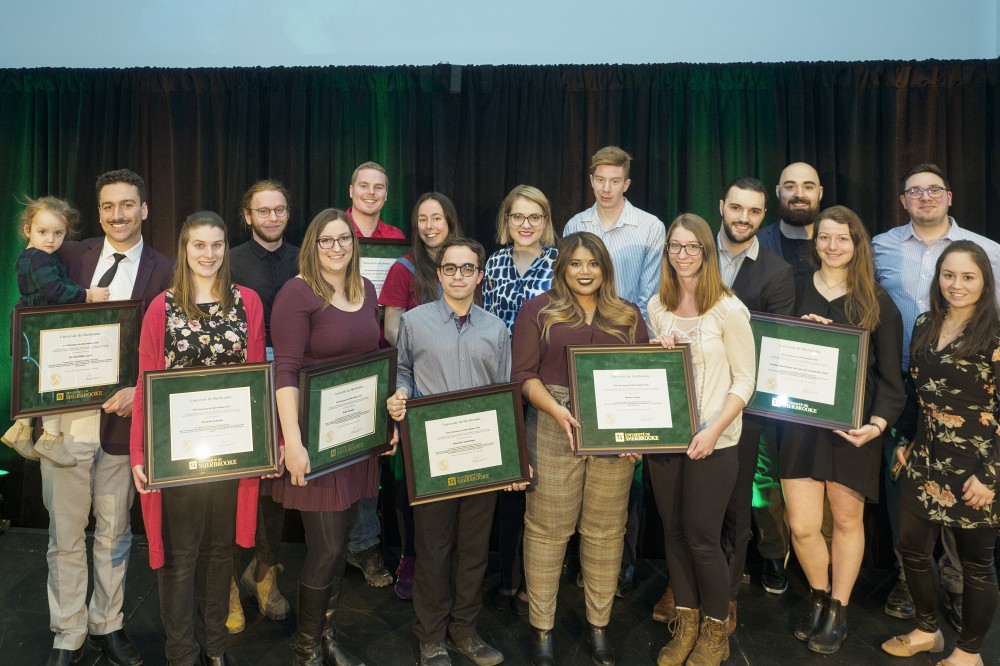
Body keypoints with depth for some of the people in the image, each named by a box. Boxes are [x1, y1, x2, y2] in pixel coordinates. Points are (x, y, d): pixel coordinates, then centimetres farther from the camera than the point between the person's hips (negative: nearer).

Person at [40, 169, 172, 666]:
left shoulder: (164, 271, -1)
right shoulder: (71, 256, 4)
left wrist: (140, 391, -17)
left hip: (123, 416, -1)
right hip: (65, 417, 1)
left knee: (114, 532, 15)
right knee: (65, 535, 11)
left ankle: (107, 625, 33)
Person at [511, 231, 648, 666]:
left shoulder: (628, 316, 13)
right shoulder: (538, 311, 4)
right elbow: (524, 374, -2)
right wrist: (557, 410, -18)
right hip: (554, 433, -2)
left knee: (605, 530, 9)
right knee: (547, 529, 3)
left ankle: (599, 626, 24)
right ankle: (542, 628, 18)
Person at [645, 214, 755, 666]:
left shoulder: (728, 309, -10)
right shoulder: (657, 306, 6)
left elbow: (744, 380, -9)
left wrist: (713, 431, -19)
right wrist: (658, 350, -5)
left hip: (713, 441, -4)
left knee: (701, 538, 1)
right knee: (673, 531, 11)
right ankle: (686, 624, 30)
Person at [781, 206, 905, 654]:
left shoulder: (877, 302, 0)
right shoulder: (796, 290, 5)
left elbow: (890, 374, -1)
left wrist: (879, 423, -16)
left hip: (852, 426, -1)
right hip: (801, 421, 2)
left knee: (847, 521, 9)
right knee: (802, 526, 1)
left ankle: (838, 611, 30)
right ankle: (819, 598, 30)